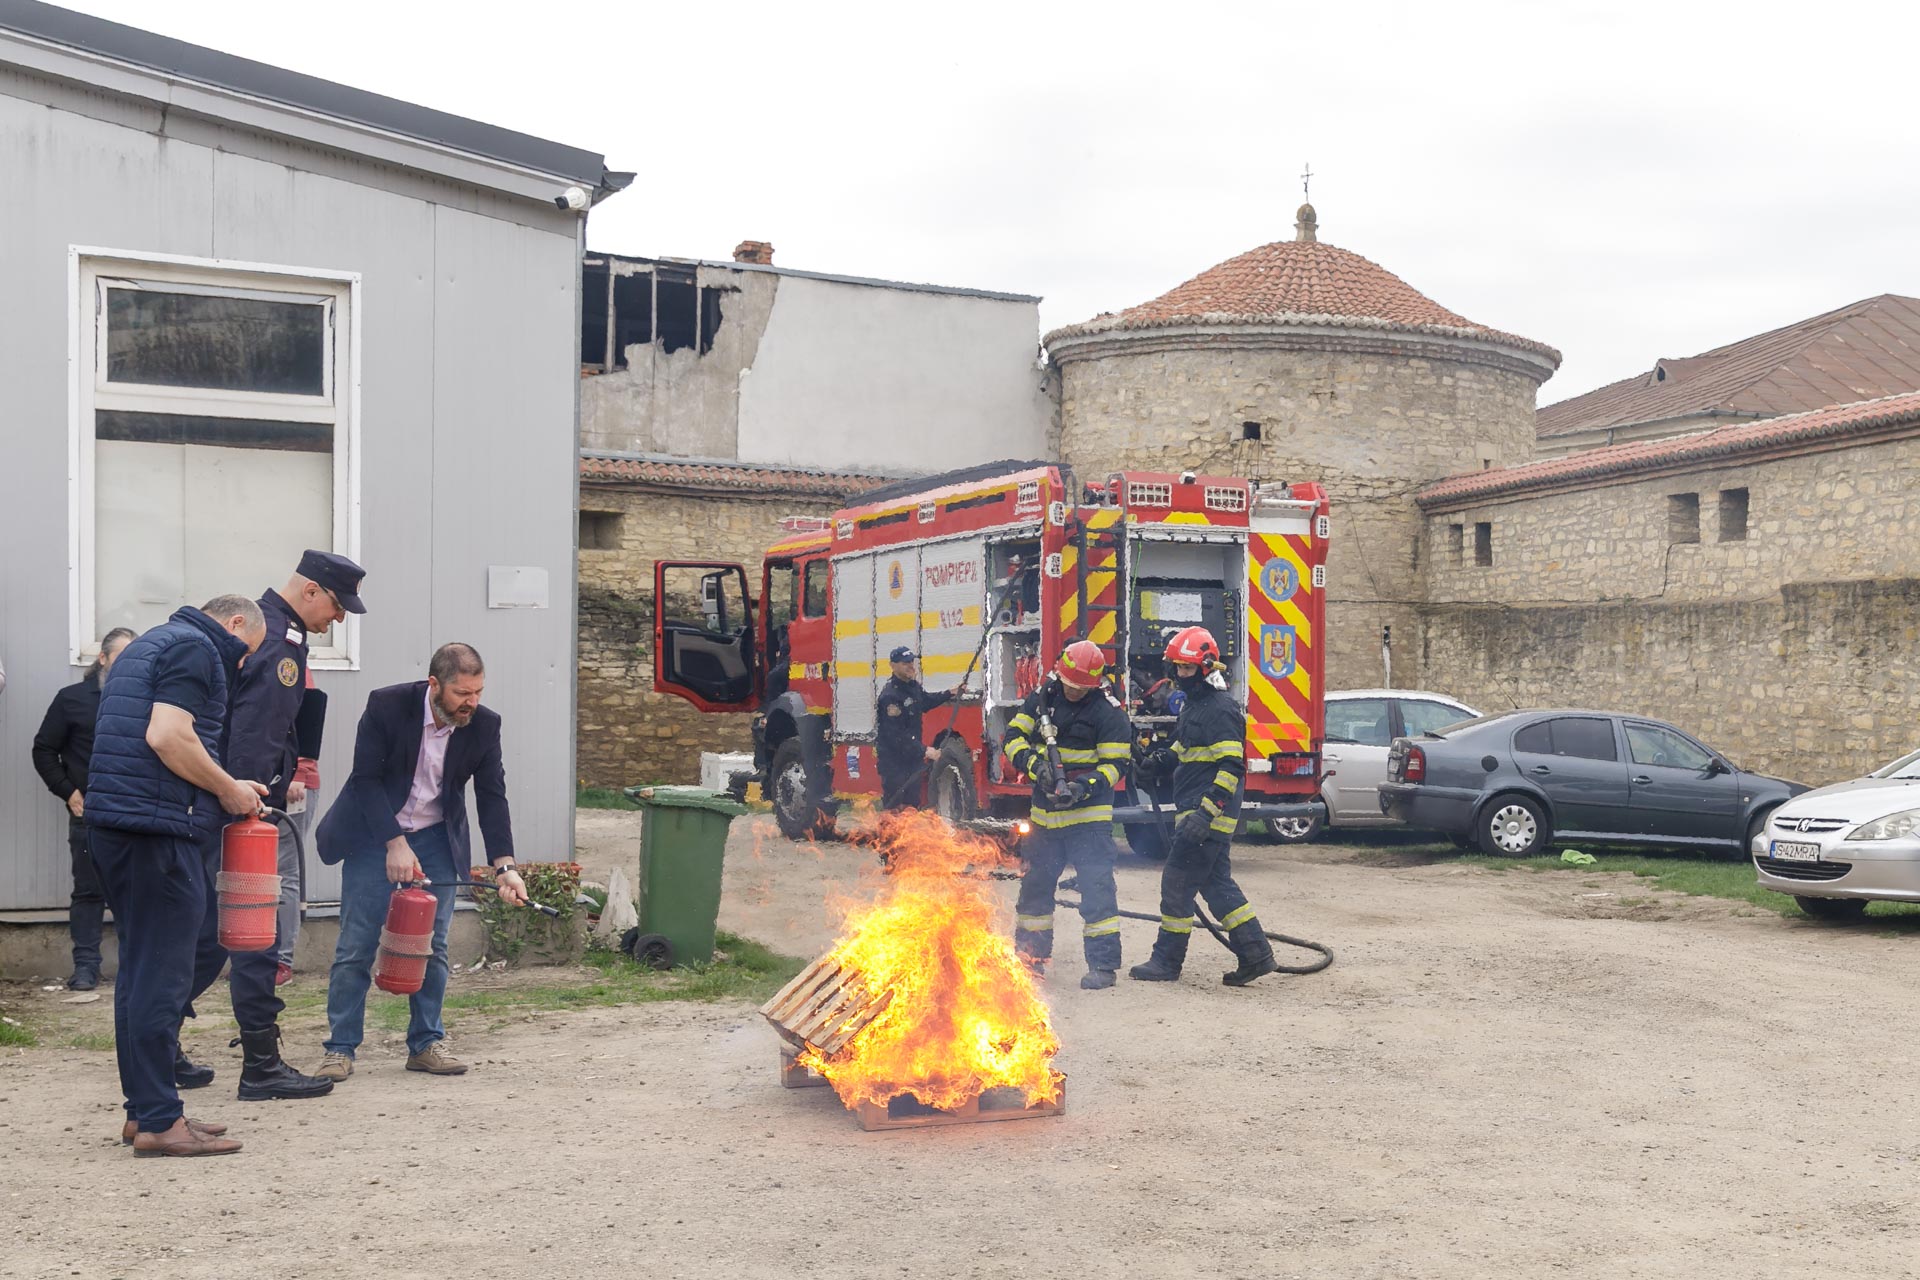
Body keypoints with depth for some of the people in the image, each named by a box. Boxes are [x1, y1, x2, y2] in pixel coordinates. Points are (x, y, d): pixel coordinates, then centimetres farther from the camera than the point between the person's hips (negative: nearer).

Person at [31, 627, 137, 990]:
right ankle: (86, 966, 9)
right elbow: (44, 750, 6)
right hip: (89, 811, -1)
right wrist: (68, 792, -2)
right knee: (89, 891, 4)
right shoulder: (72, 698, 4)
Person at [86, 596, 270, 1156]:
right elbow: (167, 736, -20)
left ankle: (144, 1110, 20)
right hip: (158, 830, -10)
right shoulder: (197, 648, -7)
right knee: (161, 975, -7)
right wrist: (228, 788, -7)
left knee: (141, 972, 14)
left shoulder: (148, 645, 24)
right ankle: (159, 1121, -4)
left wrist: (225, 787, 18)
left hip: (115, 822, 10)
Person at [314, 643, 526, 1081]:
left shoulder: (484, 725, -11)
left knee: (432, 947, 2)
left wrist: (504, 866, -14)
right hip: (374, 833, -3)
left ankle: (426, 1043, 13)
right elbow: (366, 778, -16)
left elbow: (492, 797, -5)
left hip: (436, 838, 3)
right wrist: (395, 844, -23)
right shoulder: (387, 705, -19)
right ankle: (340, 1048, 4)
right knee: (356, 945, -4)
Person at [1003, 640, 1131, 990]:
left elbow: (1113, 764, -10)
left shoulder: (1108, 711, -9)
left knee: (1096, 886, -11)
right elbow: (1014, 735, 2)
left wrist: (1085, 787, -27)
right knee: (1035, 883, 14)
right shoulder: (1042, 698, 4)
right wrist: (1036, 764, -17)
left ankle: (1103, 964, -7)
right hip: (1045, 812, 5)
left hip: (1089, 814, -5)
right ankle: (1030, 954, 28)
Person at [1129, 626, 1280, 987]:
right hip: (1195, 810, 10)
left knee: (1178, 880, -5)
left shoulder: (1221, 709, -16)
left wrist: (1206, 811, -28)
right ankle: (1255, 953, 15)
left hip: (1210, 814, -10)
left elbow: (1231, 767, -22)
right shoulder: (1193, 704, 16)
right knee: (1215, 882, 12)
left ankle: (1167, 960, 4)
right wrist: (1166, 757, 9)